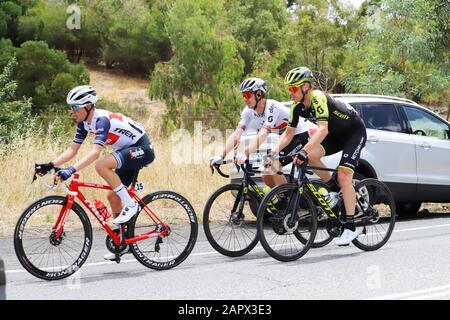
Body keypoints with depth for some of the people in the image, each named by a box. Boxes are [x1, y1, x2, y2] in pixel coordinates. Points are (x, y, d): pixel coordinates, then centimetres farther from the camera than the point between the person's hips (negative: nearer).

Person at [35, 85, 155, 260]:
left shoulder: (102, 119, -26)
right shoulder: (84, 123, 1)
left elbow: (95, 153, -38)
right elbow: (72, 150, 3)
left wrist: (71, 170, -47)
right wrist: (50, 165, -9)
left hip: (142, 149, -9)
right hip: (129, 151, 10)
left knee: (101, 165, -29)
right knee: (112, 195, 6)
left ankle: (130, 205, -17)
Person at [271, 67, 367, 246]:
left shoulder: (318, 98, -31)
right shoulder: (298, 106, -8)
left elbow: (323, 130, -44)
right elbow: (289, 132, -4)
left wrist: (303, 150, -54)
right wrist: (275, 150, -20)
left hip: (355, 132, -7)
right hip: (336, 134, 7)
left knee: (343, 176, -19)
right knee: (311, 155, -18)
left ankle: (350, 228, -14)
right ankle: (335, 190, 5)